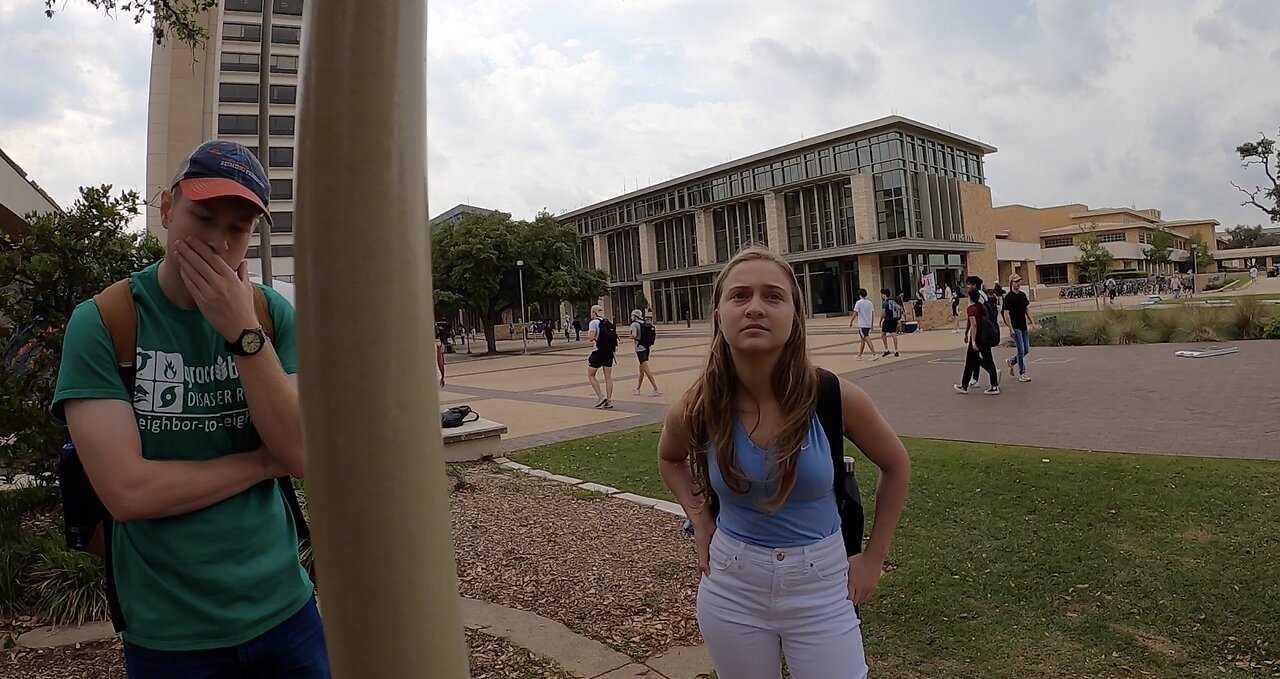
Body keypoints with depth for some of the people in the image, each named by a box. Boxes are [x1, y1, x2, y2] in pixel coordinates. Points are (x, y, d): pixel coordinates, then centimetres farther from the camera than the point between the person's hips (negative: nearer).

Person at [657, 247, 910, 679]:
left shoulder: (834, 398, -18)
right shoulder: (698, 409, -15)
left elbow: (895, 465, 2)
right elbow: (670, 459, 10)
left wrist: (873, 557, 2)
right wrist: (701, 523, 0)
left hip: (820, 587, -1)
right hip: (731, 589, 2)